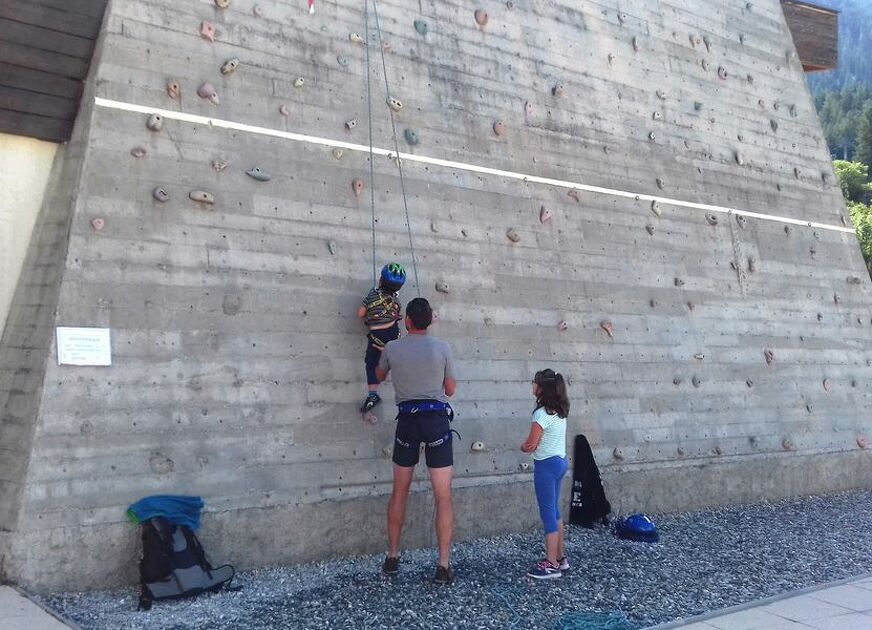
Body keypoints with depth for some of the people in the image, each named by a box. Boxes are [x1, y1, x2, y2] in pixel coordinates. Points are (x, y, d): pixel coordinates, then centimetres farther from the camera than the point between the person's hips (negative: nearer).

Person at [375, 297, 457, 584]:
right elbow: (450, 390, 5)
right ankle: (443, 566, 3)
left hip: (407, 420, 2)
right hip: (437, 419, -2)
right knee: (443, 497, 3)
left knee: (399, 492, 17)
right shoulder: (442, 348, -4)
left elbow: (379, 376, 20)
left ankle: (392, 558, 24)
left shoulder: (392, 348, 0)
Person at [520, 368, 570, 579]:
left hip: (547, 465, -9)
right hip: (560, 461, 9)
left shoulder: (542, 413, -19)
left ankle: (551, 564, 2)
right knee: (554, 510, 17)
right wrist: (531, 444, 2)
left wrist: (523, 446, 2)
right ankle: (560, 557, 25)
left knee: (548, 513, -3)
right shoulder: (560, 411, 7)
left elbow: (530, 445, -18)